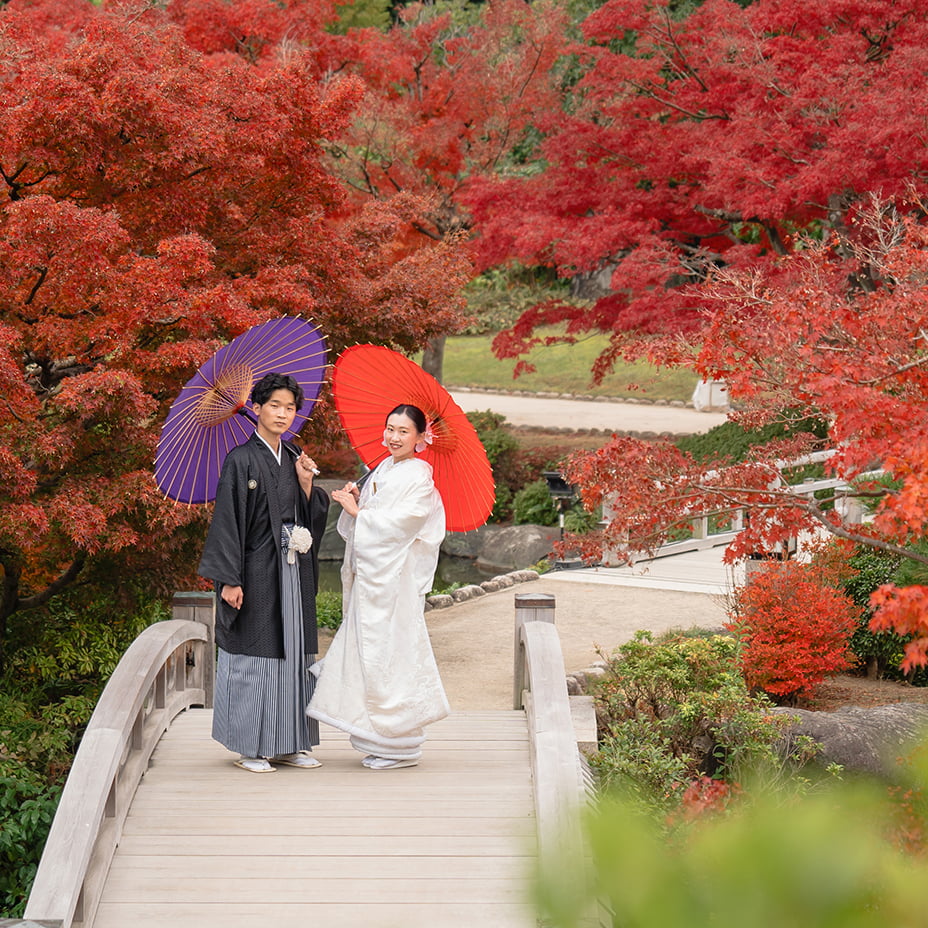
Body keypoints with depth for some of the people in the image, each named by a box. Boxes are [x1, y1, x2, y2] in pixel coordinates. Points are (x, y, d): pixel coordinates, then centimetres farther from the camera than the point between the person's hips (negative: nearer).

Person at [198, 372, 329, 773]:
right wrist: (229, 579, -17)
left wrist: (306, 483, -4)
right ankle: (250, 748, 4)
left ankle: (290, 743, 15)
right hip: (257, 571, -6)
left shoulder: (295, 458, 11)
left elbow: (311, 516, 14)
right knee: (254, 653, -3)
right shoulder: (241, 461, -8)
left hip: (293, 571, 6)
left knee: (293, 651, 8)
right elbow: (227, 521, -11)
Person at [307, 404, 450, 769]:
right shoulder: (382, 470, 14)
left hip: (394, 578, -9)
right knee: (367, 652, 10)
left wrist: (357, 510, -12)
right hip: (370, 575, 9)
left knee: (390, 654, -6)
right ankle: (382, 742, 18)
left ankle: (402, 748, 2)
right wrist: (355, 501, -3)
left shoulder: (418, 478, -10)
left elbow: (399, 523, -19)